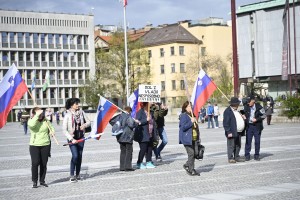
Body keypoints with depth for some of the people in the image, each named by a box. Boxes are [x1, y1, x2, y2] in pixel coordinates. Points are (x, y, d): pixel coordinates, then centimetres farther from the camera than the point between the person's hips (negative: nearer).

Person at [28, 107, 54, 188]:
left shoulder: (45, 120, 5)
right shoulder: (31, 121, -4)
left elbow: (51, 128, 19)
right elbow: (32, 125, -29)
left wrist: (52, 132, -3)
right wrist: (37, 115, -26)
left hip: (46, 145, 3)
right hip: (34, 145, -3)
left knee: (44, 163, 7)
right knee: (35, 163, -8)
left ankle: (42, 180, 19)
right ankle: (34, 181, 3)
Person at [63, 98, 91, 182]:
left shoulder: (81, 112, 1)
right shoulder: (68, 115, -11)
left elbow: (88, 122, 10)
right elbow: (64, 130, -11)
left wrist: (84, 125, -13)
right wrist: (71, 139, -17)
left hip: (81, 138, 4)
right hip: (72, 138, -4)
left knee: (80, 156, 7)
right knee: (75, 156, -15)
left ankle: (78, 174, 19)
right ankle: (72, 175, -6)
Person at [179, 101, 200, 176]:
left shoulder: (192, 115, 18)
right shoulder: (183, 116, -9)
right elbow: (183, 127, -18)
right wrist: (191, 122, -22)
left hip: (194, 139, 8)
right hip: (187, 139, -8)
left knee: (194, 153, 7)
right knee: (191, 153, -9)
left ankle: (187, 165, 25)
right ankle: (191, 170, -2)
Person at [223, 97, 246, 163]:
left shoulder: (236, 111, 18)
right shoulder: (227, 111, -12)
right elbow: (225, 123, -16)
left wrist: (242, 117, 9)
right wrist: (228, 132, -21)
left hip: (239, 132, 9)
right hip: (232, 132, -9)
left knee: (238, 145, 14)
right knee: (231, 146, -3)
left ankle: (237, 157, 23)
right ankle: (230, 158, 3)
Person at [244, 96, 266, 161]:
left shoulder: (258, 107, -5)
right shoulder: (246, 107, 2)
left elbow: (264, 115, -1)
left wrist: (257, 119, -13)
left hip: (257, 126, -1)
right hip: (249, 126, 1)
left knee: (257, 141, 5)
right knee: (248, 141, 0)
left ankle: (256, 155, 15)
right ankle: (247, 155, 6)